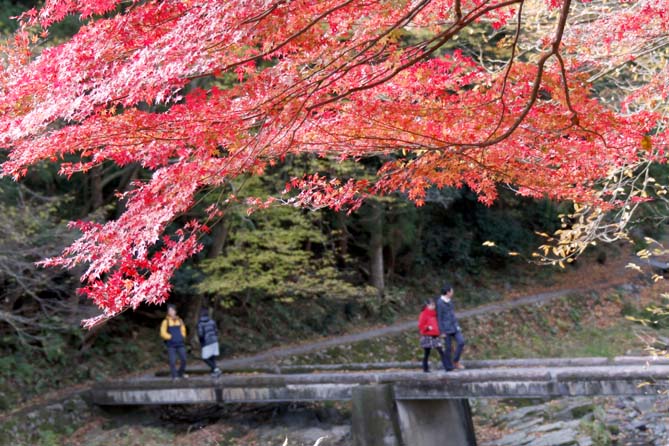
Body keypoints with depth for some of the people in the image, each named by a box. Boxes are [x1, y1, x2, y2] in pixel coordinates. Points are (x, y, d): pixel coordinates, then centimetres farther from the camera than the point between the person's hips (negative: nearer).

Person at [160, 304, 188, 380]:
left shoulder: (179, 320, 13)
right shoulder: (166, 322, 0)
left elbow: (183, 330, 24)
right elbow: (163, 333, -4)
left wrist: (182, 337, 9)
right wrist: (171, 337, -8)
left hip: (180, 344, 4)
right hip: (171, 345, -4)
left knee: (183, 359, 1)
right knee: (172, 361, -7)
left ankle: (181, 373, 21)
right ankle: (174, 376, 1)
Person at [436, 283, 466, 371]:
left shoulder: (449, 301, 10)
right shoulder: (440, 303, -15)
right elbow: (439, 318, -14)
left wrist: (457, 326, 18)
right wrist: (442, 332, -15)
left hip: (454, 327, 7)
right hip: (446, 329, -7)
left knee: (461, 342, -6)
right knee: (448, 347, -1)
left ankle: (455, 361, 6)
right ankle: (449, 367, 8)